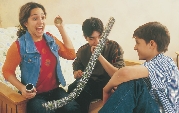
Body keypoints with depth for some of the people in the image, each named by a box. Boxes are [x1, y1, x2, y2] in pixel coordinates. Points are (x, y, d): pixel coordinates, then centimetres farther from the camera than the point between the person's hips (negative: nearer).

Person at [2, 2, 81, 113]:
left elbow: (71, 55, 5)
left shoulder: (50, 39, 5)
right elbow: (7, 71, -2)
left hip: (55, 90, 5)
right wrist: (22, 88, -19)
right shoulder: (19, 46, -11)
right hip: (34, 94, -4)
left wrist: (61, 28, 3)